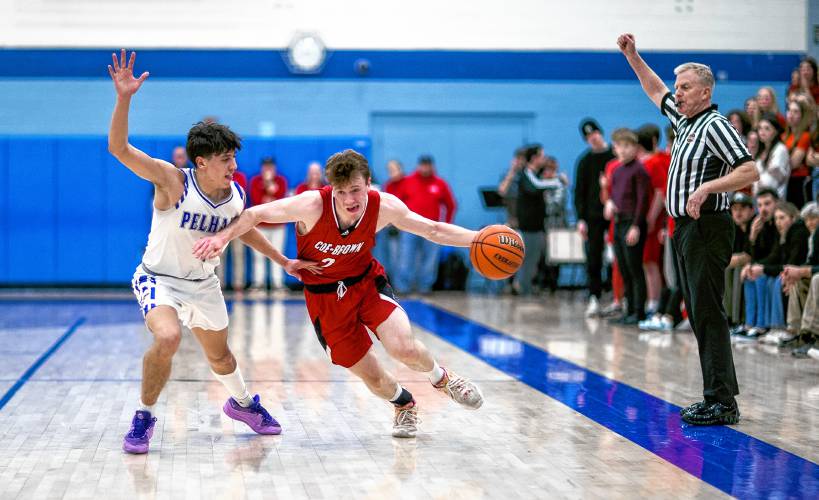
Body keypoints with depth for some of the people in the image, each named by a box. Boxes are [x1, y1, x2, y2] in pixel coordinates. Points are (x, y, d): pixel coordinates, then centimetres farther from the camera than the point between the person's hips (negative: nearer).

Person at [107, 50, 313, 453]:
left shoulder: (235, 196, -10)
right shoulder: (173, 181, -25)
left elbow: (244, 229, 13)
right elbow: (119, 148, -35)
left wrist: (283, 261, 17)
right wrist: (124, 99, -47)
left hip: (203, 284, 5)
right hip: (159, 280, -5)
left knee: (219, 354, 21)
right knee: (167, 338, -32)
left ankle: (242, 403, 53)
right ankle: (144, 416, -10)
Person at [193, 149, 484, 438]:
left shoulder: (384, 207, -20)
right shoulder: (313, 205, -27)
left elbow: (434, 230, -10)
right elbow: (256, 214, -20)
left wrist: (480, 239, -21)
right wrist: (223, 237, -35)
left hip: (367, 283, 1)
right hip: (325, 297, -1)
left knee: (404, 349, -23)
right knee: (372, 377, 0)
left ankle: (441, 378, 13)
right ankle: (404, 404, 37)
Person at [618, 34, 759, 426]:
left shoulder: (715, 126, -12)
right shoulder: (685, 120, 15)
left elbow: (750, 171, -21)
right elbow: (655, 90, 32)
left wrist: (707, 188, -29)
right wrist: (632, 56, 25)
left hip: (707, 228, -10)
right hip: (687, 229, 10)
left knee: (708, 314, -12)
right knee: (699, 315, 10)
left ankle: (722, 402, -12)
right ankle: (718, 398, 13)